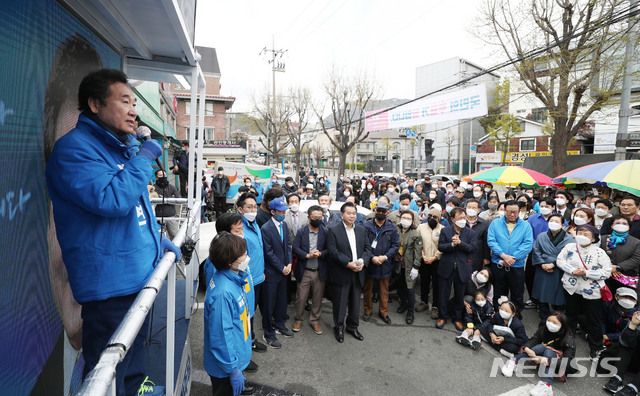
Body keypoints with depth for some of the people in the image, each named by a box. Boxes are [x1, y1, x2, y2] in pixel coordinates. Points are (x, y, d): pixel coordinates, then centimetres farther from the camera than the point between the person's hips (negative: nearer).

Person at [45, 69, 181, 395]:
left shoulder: (120, 146, 16)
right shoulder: (74, 148, -14)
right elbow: (111, 199, -29)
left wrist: (157, 239, 17)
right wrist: (144, 157, -18)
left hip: (139, 277, 9)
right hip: (110, 284, -9)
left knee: (133, 369, 27)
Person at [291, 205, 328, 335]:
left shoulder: (326, 232, 0)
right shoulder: (301, 232, -1)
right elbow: (295, 248, -6)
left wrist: (320, 253, -19)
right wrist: (307, 255, -20)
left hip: (320, 271, 1)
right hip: (304, 271, -1)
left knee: (317, 298, 12)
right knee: (301, 297, 7)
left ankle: (315, 320, 31)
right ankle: (298, 319, 29)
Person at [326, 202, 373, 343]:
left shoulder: (361, 230, 10)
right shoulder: (333, 230, -7)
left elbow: (367, 248, 7)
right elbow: (333, 251, -15)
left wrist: (363, 261, -11)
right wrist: (348, 263, -21)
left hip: (358, 273, 5)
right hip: (341, 274, -5)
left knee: (355, 302, 15)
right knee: (340, 303, 7)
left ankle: (352, 327, 33)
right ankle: (339, 328, 26)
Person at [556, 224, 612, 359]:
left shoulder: (599, 253, -10)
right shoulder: (570, 247, -2)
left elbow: (607, 272, -13)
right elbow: (559, 260, -3)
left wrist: (586, 273, -24)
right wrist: (573, 271, -18)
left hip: (591, 292, -2)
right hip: (571, 288, 3)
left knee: (593, 321, 8)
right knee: (571, 315, 21)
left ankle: (595, 346, 30)